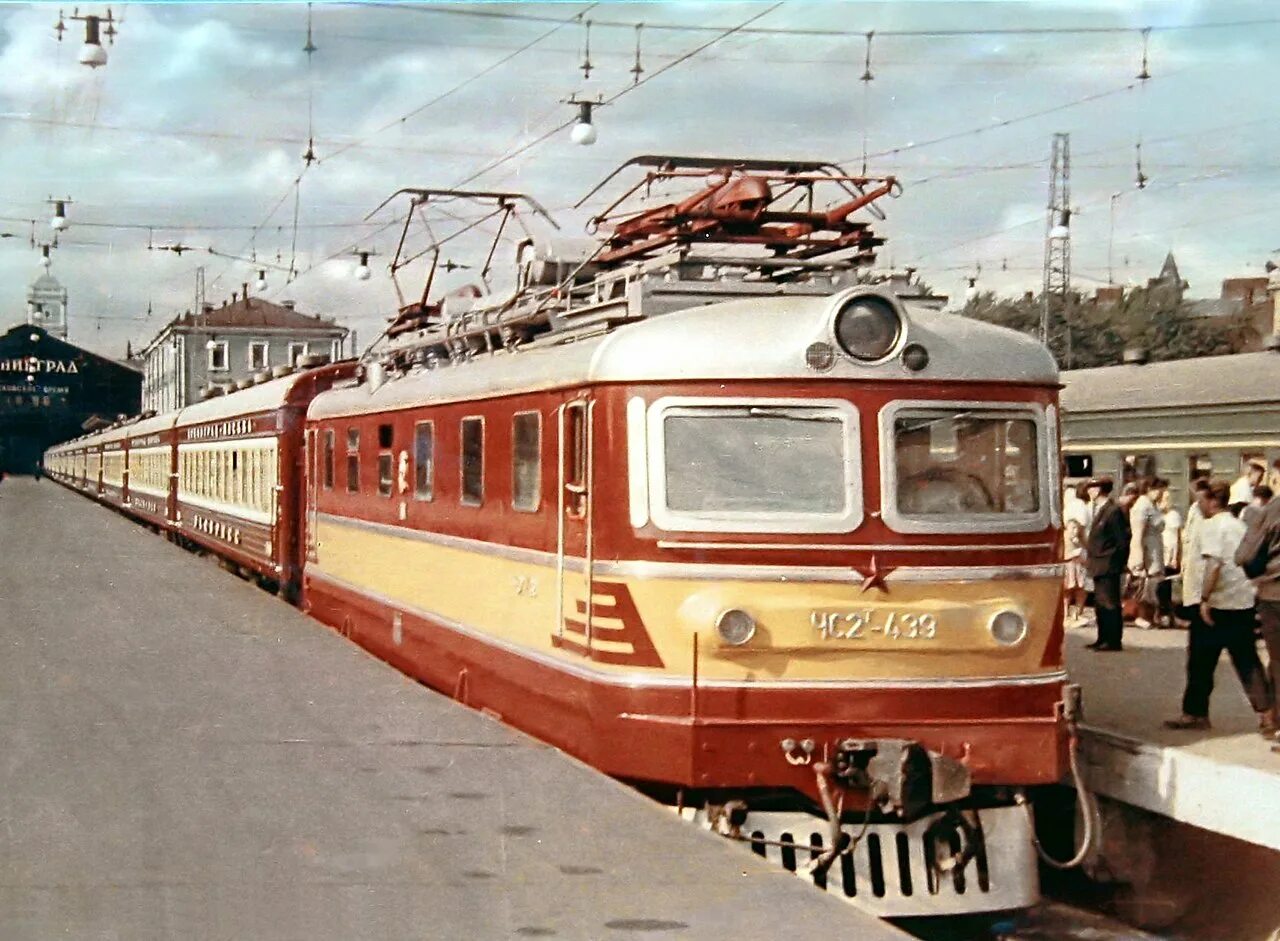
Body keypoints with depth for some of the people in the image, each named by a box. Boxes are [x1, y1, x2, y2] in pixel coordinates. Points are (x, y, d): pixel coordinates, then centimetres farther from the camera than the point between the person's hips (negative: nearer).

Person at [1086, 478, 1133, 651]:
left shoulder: (1114, 511, -15)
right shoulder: (1098, 509, 13)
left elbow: (1122, 539, -14)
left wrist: (1119, 562, -11)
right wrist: (1089, 552, 8)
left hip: (1108, 565, -9)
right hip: (1099, 565, 9)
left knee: (1110, 603, -5)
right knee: (1100, 603, 13)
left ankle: (1114, 640, -1)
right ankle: (1103, 639, 20)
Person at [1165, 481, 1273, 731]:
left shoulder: (1211, 526, -8)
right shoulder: (1239, 526, 15)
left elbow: (1214, 564, -18)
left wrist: (1205, 598, -19)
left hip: (1218, 602, -7)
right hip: (1244, 601, 7)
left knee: (1201, 660, 3)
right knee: (1247, 660, 10)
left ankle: (1195, 713, 8)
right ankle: (1267, 713, 3)